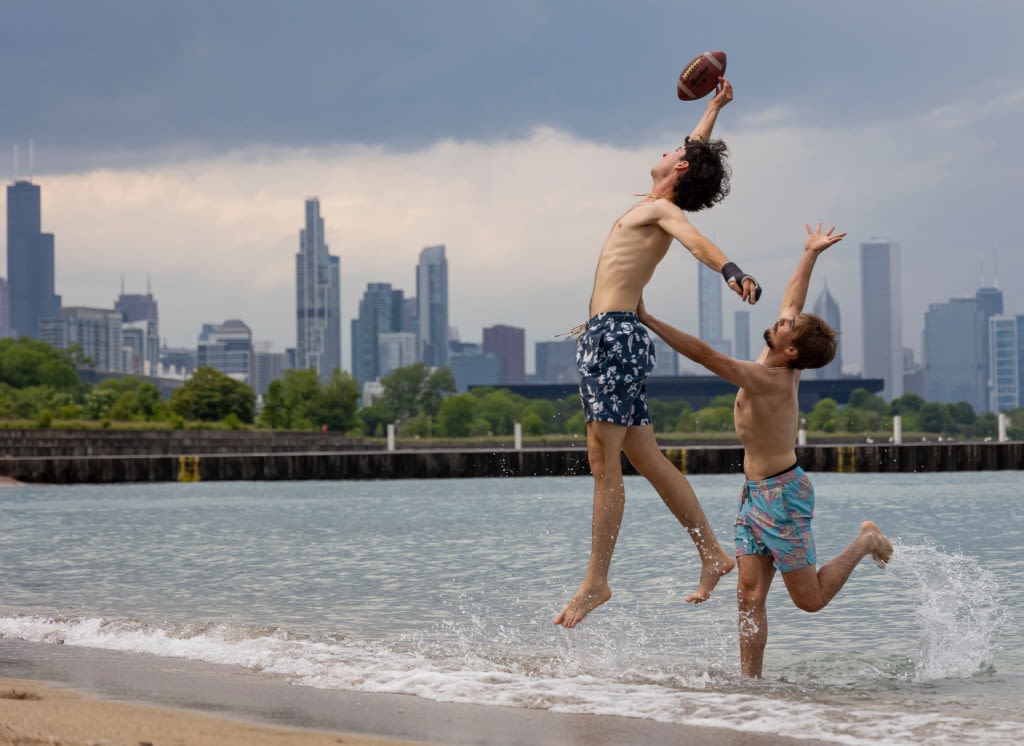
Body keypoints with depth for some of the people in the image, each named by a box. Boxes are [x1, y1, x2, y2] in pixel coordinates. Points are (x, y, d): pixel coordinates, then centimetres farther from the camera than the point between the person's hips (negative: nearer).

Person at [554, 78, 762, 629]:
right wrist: (715, 105, 47)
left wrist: (732, 273, -45)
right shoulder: (656, 208, 19)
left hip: (614, 336, -10)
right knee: (647, 459, 9)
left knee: (604, 465, -11)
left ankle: (595, 583, -11)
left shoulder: (664, 209, -5)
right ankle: (712, 553, 12)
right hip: (605, 336, 10)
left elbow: (697, 242, -27)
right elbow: (698, 151, 35)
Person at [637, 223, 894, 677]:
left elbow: (704, 354, -32)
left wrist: (649, 322, -31)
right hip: (756, 494, 9)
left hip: (782, 495, -9)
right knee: (750, 595, 1)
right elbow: (792, 300, 16)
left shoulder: (766, 380, -24)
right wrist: (810, 254, 24)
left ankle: (866, 541, 19)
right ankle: (751, 681, 1)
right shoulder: (786, 369, 1)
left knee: (810, 599, 2)